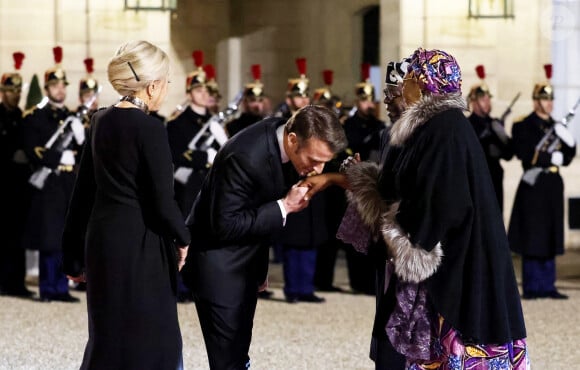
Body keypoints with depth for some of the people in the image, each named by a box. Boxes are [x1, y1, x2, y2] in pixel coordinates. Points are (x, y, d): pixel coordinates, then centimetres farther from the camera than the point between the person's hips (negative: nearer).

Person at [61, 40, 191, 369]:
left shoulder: (101, 121, 7)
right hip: (139, 246, -8)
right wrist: (183, 237, 3)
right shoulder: (150, 128, -15)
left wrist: (75, 253, 18)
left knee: (109, 335, 18)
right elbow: (162, 200, -16)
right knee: (146, 342, 2)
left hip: (101, 238, 8)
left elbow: (84, 189, 12)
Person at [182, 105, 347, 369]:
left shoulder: (282, 138, -5)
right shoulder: (246, 156, -31)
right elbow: (224, 226, -26)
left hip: (247, 259, 8)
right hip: (219, 265, -8)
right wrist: (284, 207, -26)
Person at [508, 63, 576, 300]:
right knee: (532, 238, -4)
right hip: (533, 188, -6)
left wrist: (568, 141, -6)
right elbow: (526, 156, -15)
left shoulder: (556, 127, 16)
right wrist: (552, 158, -15)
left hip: (553, 187, 6)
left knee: (550, 238, 8)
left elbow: (568, 157, 12)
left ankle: (548, 286, 12)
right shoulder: (523, 127, -3)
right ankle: (532, 287, 1)